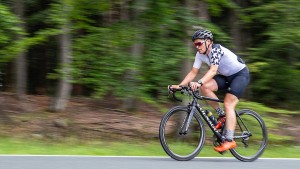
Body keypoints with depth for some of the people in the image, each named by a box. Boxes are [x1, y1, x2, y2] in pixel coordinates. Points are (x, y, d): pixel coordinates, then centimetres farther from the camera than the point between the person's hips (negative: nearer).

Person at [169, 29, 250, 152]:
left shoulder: (216, 50, -27)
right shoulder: (200, 54, -4)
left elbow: (213, 70, -40)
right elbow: (193, 72, -4)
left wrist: (199, 83, -54)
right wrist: (180, 85, -16)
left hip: (241, 74, -8)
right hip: (226, 76, 8)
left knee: (228, 104, -21)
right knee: (205, 87, -16)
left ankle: (229, 140, -24)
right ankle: (222, 116, -2)